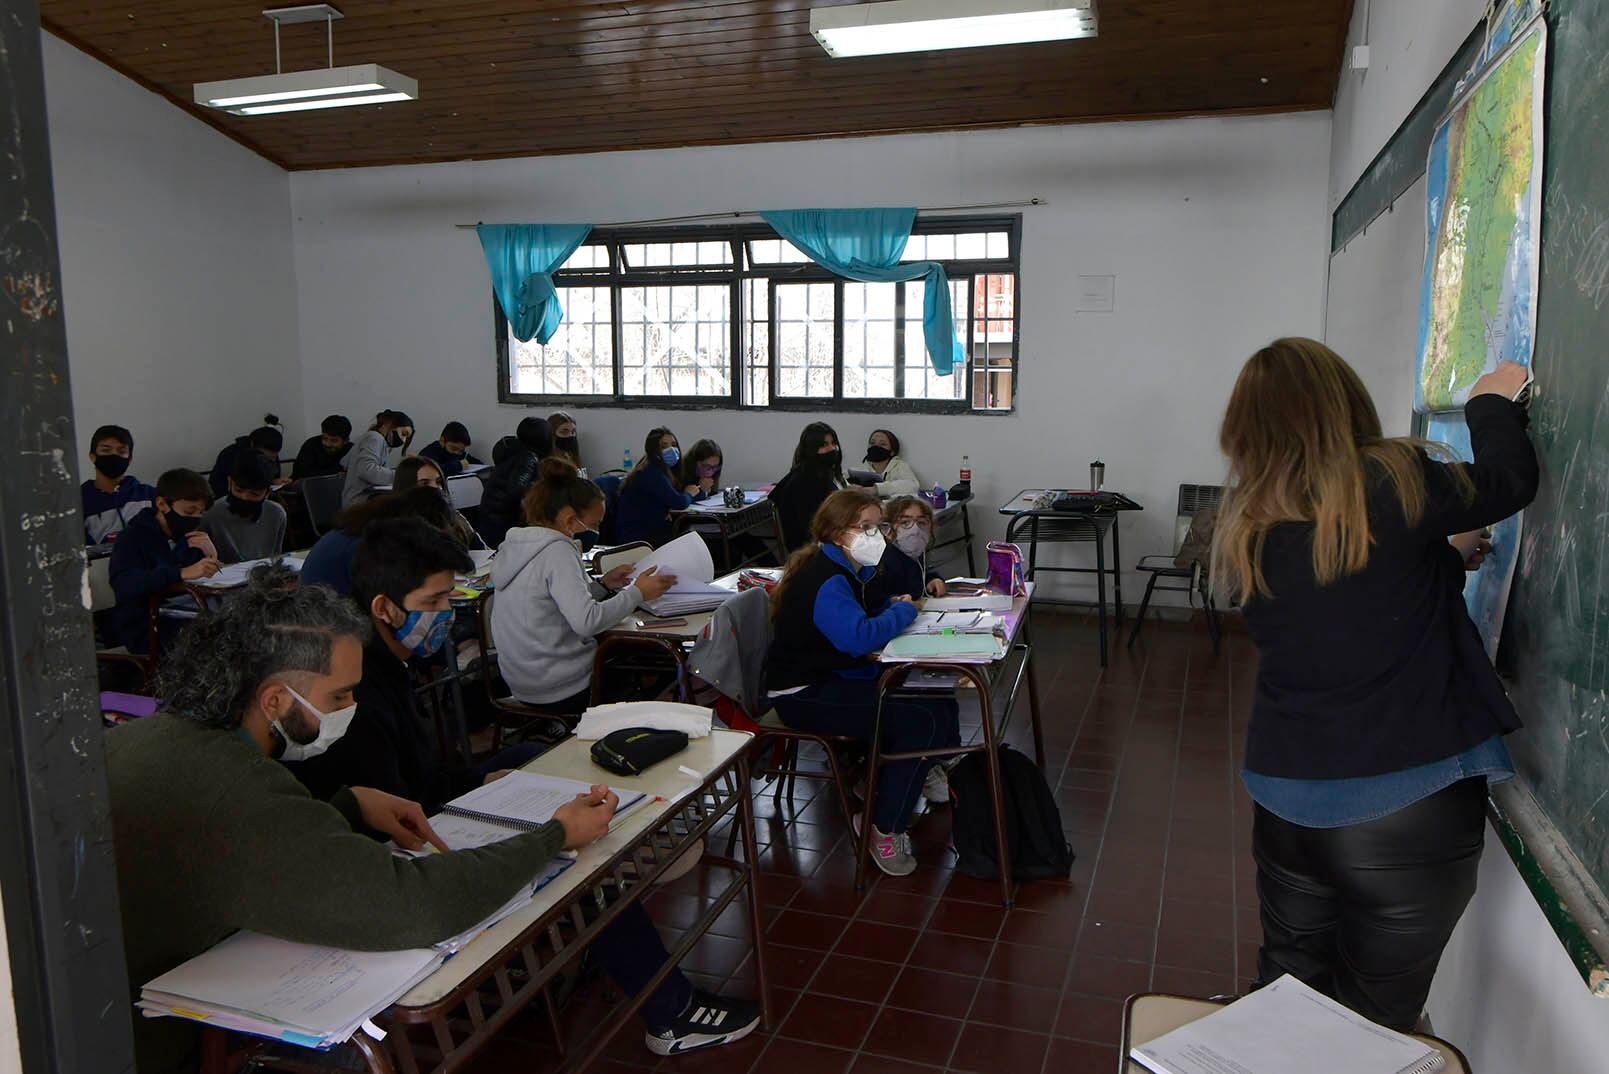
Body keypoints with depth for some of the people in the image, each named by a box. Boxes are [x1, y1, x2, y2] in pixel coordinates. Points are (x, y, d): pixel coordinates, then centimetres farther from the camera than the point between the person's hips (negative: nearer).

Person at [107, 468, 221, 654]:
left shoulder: (191, 536, 14)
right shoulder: (134, 538, -6)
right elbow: (123, 586, -27)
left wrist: (212, 557, -11)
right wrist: (183, 573, -39)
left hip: (185, 620, 7)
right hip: (143, 630, -7)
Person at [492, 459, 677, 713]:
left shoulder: (513, 545, 6)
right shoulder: (557, 551, -21)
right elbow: (586, 621, -29)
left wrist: (603, 585, 6)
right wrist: (636, 593, -19)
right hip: (564, 692, -9)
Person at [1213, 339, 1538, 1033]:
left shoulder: (1245, 527, 1)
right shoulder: (1392, 481, -14)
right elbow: (1509, 479, 4)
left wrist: (1441, 556, 22)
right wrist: (1491, 404, 20)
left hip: (1284, 800, 5)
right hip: (1410, 807, -4)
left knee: (1285, 986, 22)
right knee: (1373, 1025, 12)